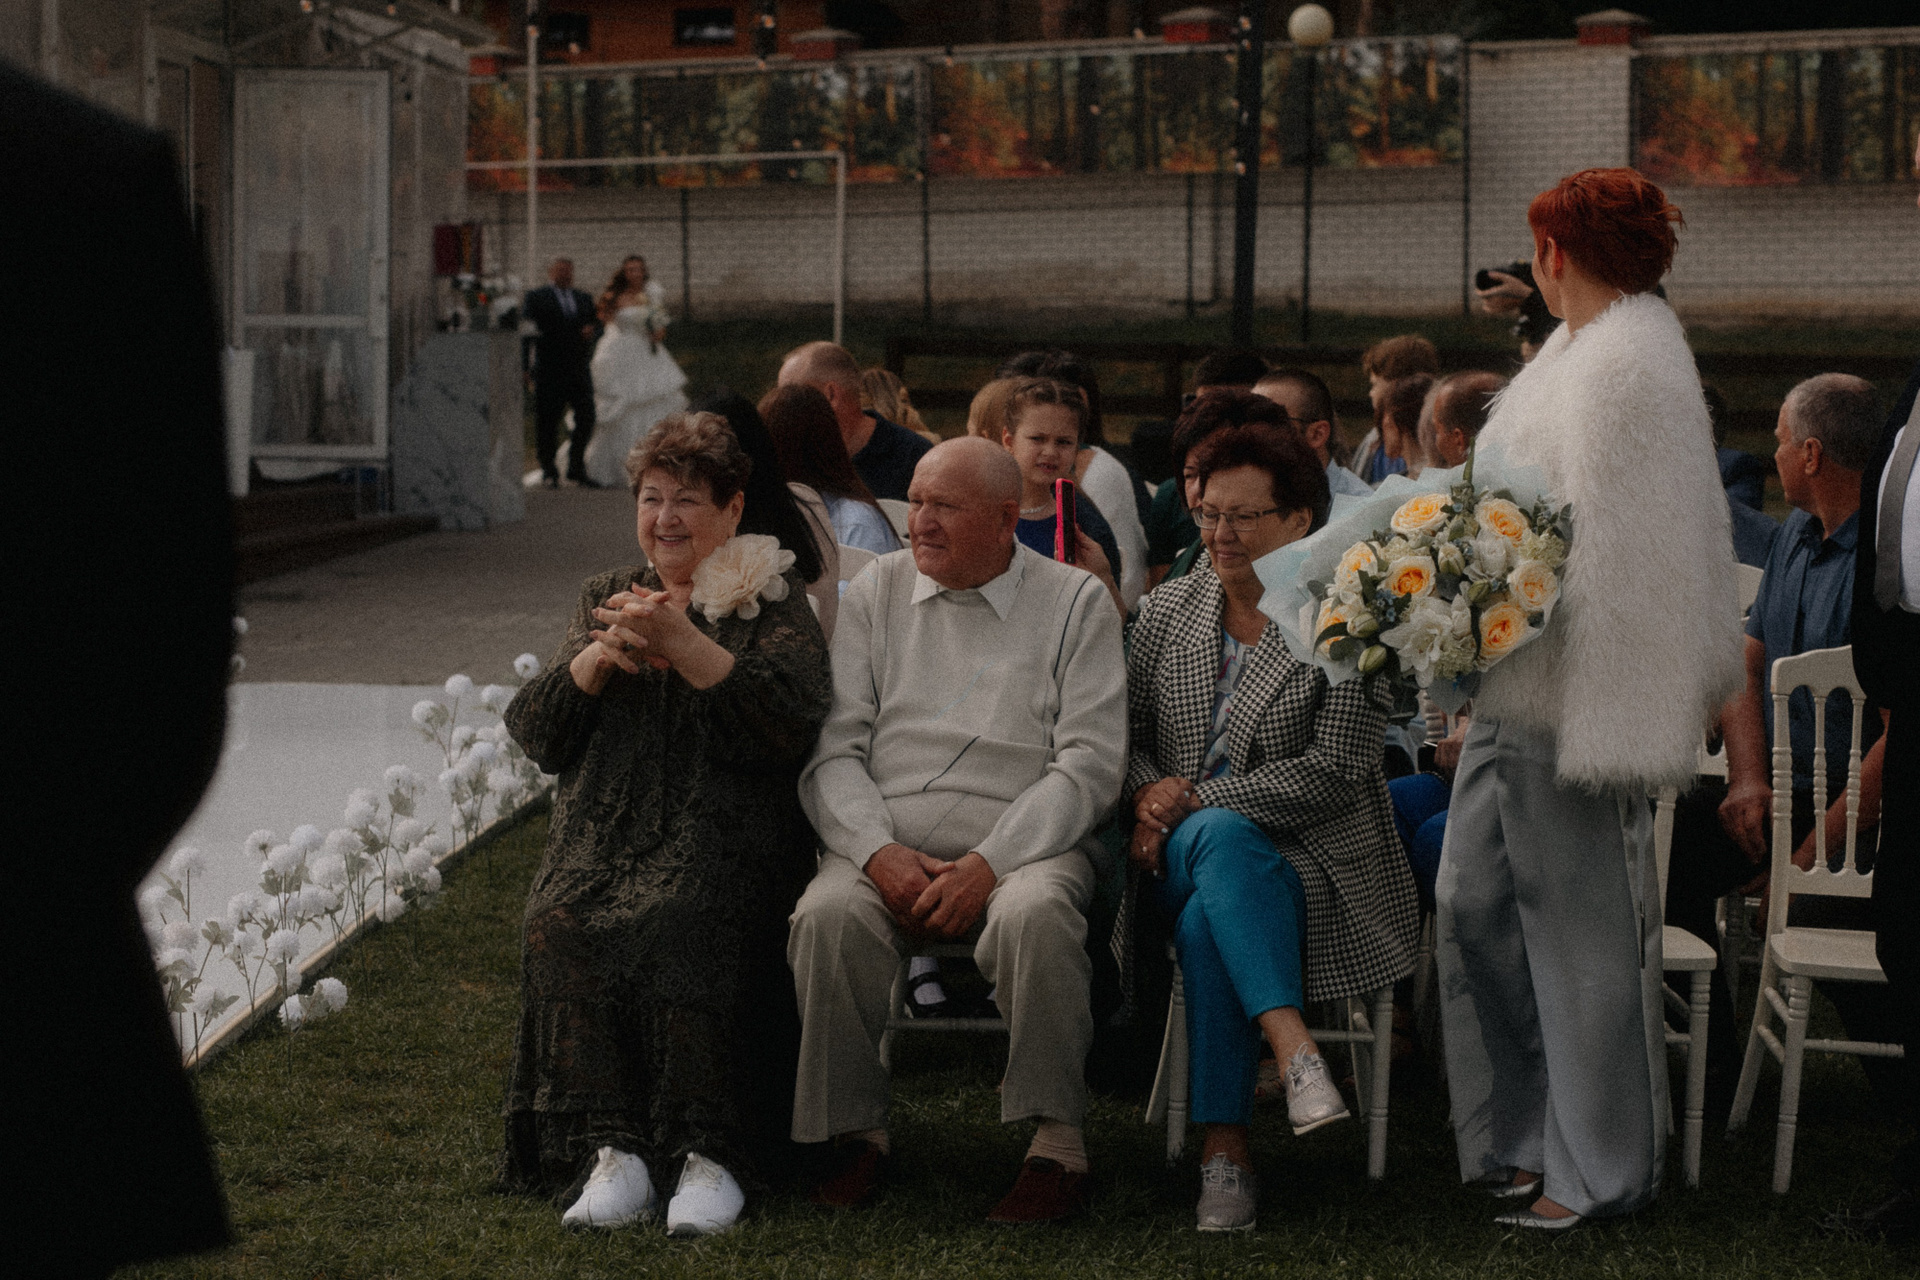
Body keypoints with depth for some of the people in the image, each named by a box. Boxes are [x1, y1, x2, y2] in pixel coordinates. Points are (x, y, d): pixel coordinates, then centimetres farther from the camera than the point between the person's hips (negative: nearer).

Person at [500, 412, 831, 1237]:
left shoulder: (770, 598, 9)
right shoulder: (606, 597, 23)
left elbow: (794, 720, -9)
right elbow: (534, 732, 13)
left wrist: (682, 643, -13)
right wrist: (601, 655, -4)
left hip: (722, 836, -3)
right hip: (607, 830, 4)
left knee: (681, 923, -35)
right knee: (560, 923, -28)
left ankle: (712, 1154, -28)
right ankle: (614, 1150, -28)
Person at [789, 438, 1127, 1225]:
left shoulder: (1075, 604, 5)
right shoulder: (875, 594, 13)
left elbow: (1089, 767, -4)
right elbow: (832, 748, 6)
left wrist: (988, 864, -17)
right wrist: (880, 854, -13)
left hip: (1023, 843, -2)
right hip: (888, 842, 2)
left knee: (1034, 915, -36)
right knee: (828, 915, -30)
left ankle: (1058, 1143, -23)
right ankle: (855, 1130, -13)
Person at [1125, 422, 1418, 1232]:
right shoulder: (1167, 612, 12)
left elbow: (1331, 776, -11)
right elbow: (1127, 734, 14)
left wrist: (1194, 796, -15)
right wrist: (1147, 798, -9)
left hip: (1314, 857, -3)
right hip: (1185, 853, 3)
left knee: (1207, 920, -34)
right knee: (1223, 838, -34)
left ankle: (1225, 1147, -29)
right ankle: (1293, 1047, -43)